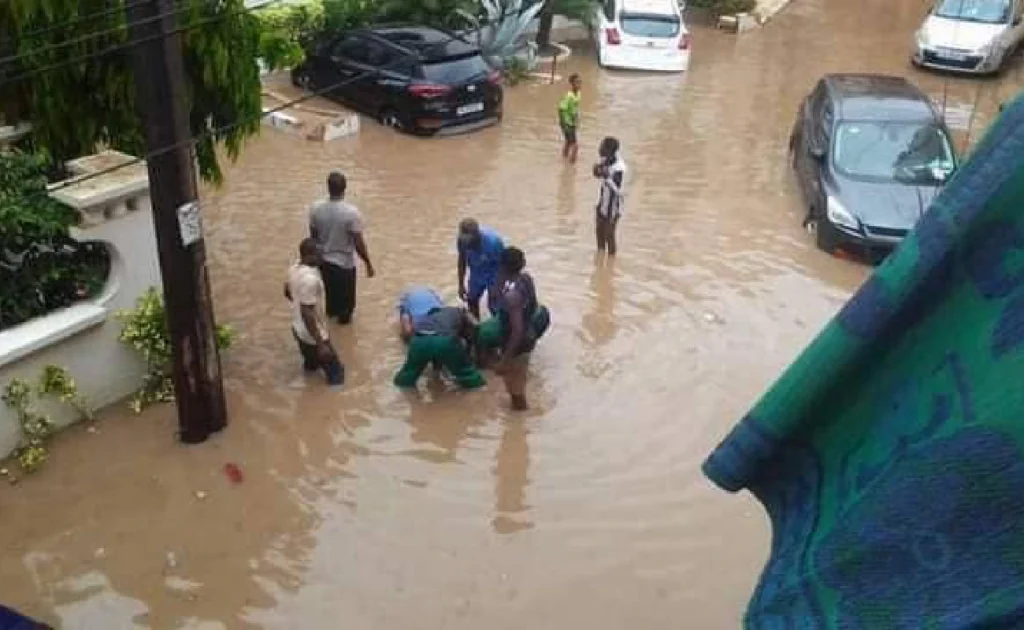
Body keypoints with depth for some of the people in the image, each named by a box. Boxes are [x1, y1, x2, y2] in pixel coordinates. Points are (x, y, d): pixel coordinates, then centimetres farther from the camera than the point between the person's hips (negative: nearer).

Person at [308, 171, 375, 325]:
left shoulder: (316, 208, -17)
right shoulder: (351, 212, -28)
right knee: (345, 294, 24)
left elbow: (313, 236, -2)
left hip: (323, 260, 4)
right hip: (345, 263, -4)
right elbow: (359, 244, -22)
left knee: (328, 290, 31)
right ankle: (344, 316, 46)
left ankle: (331, 310, 55)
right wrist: (368, 264, -7)